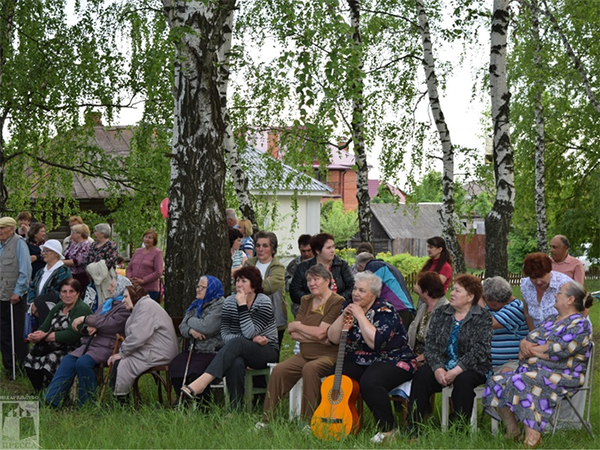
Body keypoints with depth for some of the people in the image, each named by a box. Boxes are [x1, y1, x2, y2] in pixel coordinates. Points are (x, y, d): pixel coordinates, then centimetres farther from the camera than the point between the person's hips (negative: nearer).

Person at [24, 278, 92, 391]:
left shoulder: (82, 309, -11)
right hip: (56, 347, 8)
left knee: (49, 361, -29)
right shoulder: (58, 307, 16)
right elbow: (44, 328, 11)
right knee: (31, 359, -11)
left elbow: (72, 334, -21)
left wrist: (45, 336, -20)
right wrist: (34, 336, -13)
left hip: (74, 350, -8)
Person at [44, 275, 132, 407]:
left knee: (83, 363, -31)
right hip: (91, 344, 9)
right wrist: (88, 327, -3)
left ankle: (87, 404, -17)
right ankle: (50, 400, -17)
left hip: (107, 346, -9)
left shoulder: (125, 308, -6)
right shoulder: (108, 303, 25)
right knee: (67, 361, -12)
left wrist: (85, 319, -10)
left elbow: (108, 324, -17)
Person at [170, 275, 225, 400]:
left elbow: (207, 327, -22)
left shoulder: (220, 305, -10)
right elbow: (182, 326, 14)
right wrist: (191, 331, -11)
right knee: (175, 366, -17)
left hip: (213, 351, -8)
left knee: (196, 371, -31)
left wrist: (190, 320, -2)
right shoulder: (196, 305, 18)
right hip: (196, 350, 8)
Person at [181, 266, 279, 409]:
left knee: (236, 343, -35)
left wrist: (242, 306, -19)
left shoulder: (264, 303, -7)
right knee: (235, 363, -37)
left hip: (266, 352, -3)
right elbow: (225, 334, -3)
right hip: (240, 350, 3)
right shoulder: (229, 302, 6)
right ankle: (235, 409, -38)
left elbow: (250, 333, -18)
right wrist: (252, 339, -15)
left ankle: (201, 382, -48)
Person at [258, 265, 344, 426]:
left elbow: (321, 332, -17)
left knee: (310, 369, -35)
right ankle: (266, 420, -12)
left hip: (329, 355, -6)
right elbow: (293, 334, 6)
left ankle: (309, 421, -28)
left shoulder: (337, 302, -8)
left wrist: (297, 326, -2)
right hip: (305, 354, 6)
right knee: (279, 370, -17)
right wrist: (316, 337, -11)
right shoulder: (306, 301, 14)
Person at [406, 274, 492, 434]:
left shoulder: (483, 318, -1)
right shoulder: (440, 313, 12)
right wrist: (437, 368, -15)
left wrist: (456, 371, -22)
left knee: (463, 380, -36)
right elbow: (430, 343, 3)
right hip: (442, 365, 3)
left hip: (472, 368, -3)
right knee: (421, 374, -25)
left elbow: (479, 351, -12)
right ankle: (412, 430, -27)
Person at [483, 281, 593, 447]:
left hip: (562, 376, -9)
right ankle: (512, 430, -4)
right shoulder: (551, 319, 21)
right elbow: (527, 339, 16)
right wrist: (525, 346, -9)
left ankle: (533, 435, -35)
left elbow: (557, 352, -19)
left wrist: (531, 350, -6)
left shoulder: (580, 325, -7)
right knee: (497, 382, -7)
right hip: (534, 371, 9)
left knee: (520, 383, -33)